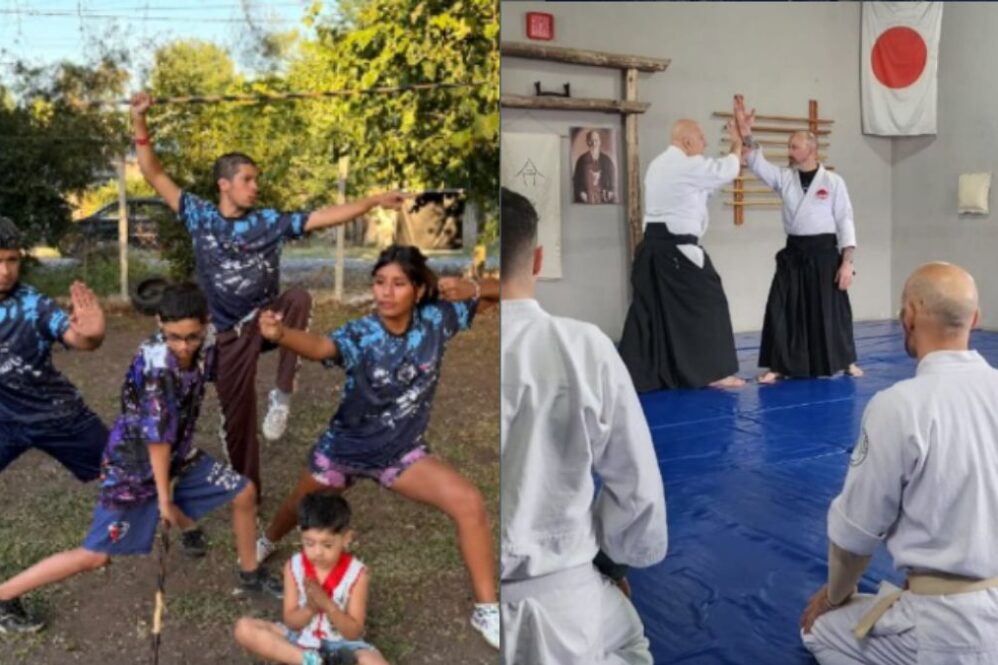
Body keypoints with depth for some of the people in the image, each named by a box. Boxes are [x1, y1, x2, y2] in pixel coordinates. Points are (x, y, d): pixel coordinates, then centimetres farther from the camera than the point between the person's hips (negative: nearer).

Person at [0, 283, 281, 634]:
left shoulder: (204, 348, -12)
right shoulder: (156, 366, -32)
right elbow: (157, 437, -27)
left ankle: (251, 575, 24)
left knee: (244, 493, 6)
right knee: (95, 556, 0)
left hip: (178, 454, 7)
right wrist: (165, 499, -19)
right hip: (134, 464, -7)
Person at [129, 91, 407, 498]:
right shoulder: (200, 217, -1)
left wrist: (374, 201, -14)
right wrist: (140, 121, -13)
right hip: (230, 333, 0)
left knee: (300, 298, -33)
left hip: (268, 320, 0)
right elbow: (154, 176, -3)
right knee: (237, 419, 5)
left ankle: (283, 394, -24)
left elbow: (325, 217, -6)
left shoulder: (270, 222, -1)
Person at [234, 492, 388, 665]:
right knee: (244, 628, -20)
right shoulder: (294, 567, -9)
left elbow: (354, 633, -15)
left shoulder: (356, 573, -16)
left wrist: (327, 605, -30)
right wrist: (310, 608, -27)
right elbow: (291, 622, -6)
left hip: (341, 643, -3)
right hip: (300, 639, 3)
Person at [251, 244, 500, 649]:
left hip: (402, 452, 1)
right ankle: (267, 542, 64)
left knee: (470, 504, -18)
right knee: (300, 508, 24)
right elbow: (320, 346, -48)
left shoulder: (434, 320, -17)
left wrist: (468, 289, -29)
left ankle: (486, 610, 1)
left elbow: (488, 293, -4)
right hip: (345, 448, -1)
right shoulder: (361, 335, -26)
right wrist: (280, 334, -70)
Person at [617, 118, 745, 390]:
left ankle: (633, 375, 11)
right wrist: (737, 144, 18)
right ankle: (713, 373, 10)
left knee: (648, 310, 10)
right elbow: (726, 170, 0)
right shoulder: (689, 166, -12)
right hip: (677, 248, -9)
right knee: (707, 305, 3)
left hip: (652, 245, 9)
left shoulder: (657, 164, 18)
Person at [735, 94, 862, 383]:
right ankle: (779, 366, 11)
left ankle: (845, 361, 25)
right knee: (782, 309, 0)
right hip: (793, 253, 3)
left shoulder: (833, 181, -4)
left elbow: (845, 222, -4)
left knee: (830, 309, 5)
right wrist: (745, 132, -23)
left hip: (824, 252, -3)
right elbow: (757, 163, -8)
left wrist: (847, 262, -9)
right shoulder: (784, 178, 5)